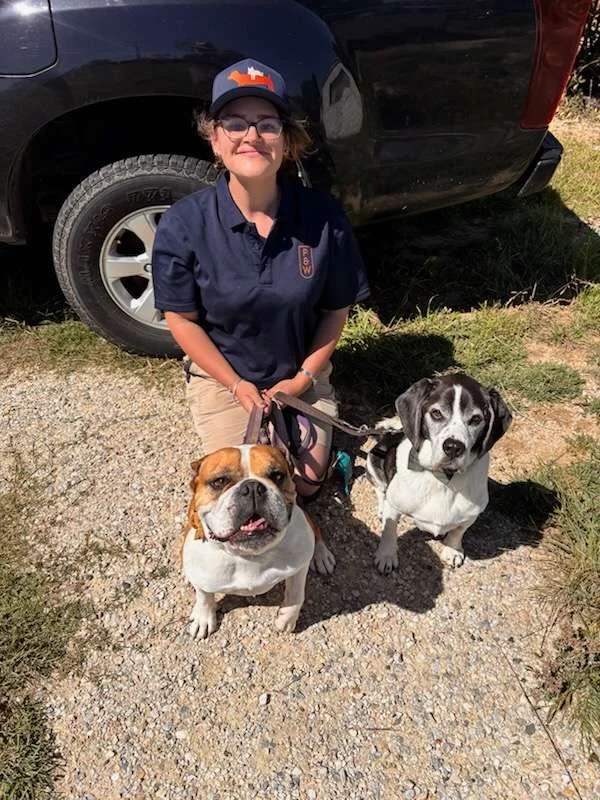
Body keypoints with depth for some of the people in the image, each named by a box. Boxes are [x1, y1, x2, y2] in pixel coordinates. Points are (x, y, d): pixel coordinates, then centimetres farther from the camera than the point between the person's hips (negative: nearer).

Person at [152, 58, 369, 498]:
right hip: (221, 375, 0)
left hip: (302, 372, 1)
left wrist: (304, 378, -10)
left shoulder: (324, 216, -19)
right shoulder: (183, 224, -21)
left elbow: (336, 309, -6)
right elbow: (182, 319, -10)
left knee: (305, 483, 2)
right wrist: (237, 385, -12)